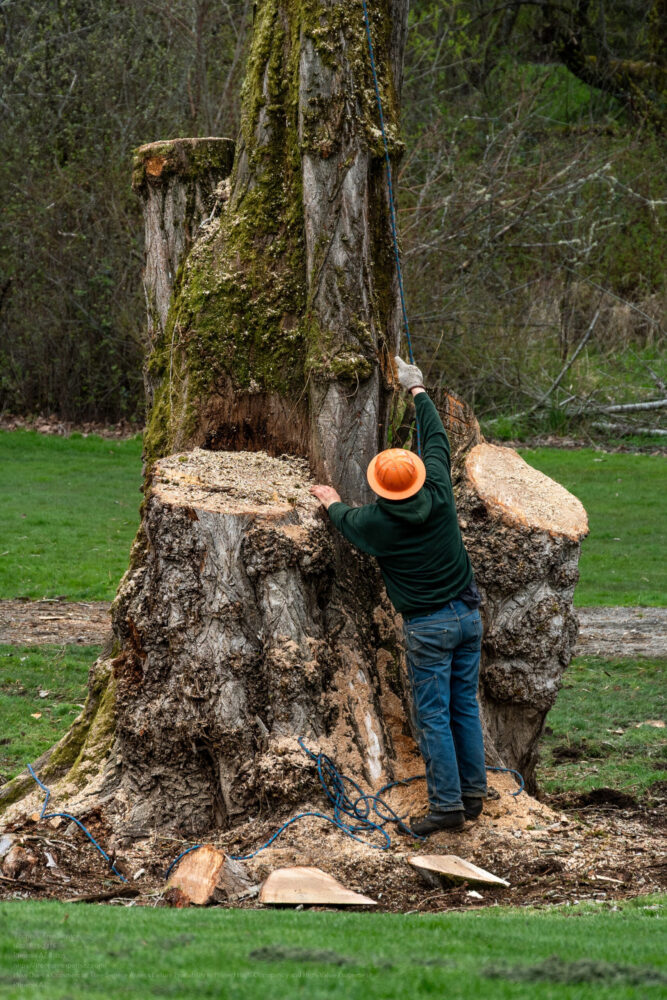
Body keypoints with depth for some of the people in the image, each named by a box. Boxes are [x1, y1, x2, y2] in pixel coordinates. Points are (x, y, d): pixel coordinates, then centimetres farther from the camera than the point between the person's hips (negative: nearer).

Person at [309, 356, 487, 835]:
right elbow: (437, 437, 11)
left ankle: (447, 805, -3)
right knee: (466, 706, 13)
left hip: (428, 627, -5)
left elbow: (349, 522, 11)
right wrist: (418, 390, 25)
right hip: (468, 614, 5)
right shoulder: (438, 492, -6)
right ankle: (473, 794, 17)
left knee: (433, 716, -1)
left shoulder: (378, 521, -15)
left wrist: (332, 503, 33)